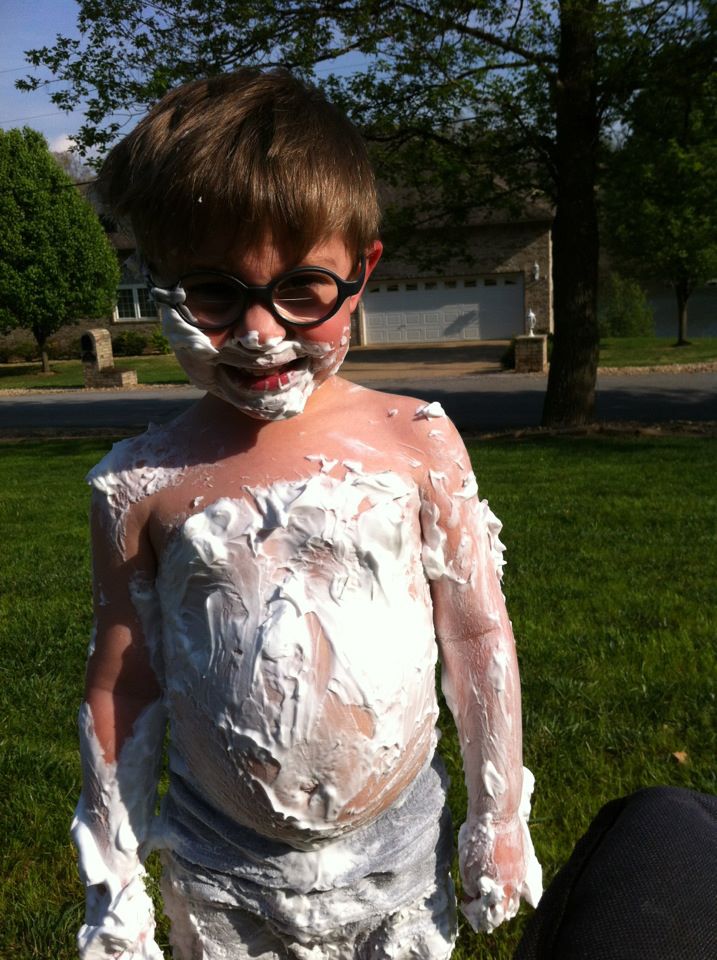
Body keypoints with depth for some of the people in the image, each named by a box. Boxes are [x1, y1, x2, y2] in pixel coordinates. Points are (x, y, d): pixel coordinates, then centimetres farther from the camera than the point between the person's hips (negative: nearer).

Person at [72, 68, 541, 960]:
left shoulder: (415, 443, -12)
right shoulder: (140, 486, -11)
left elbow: (478, 636, -5)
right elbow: (121, 687, -3)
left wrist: (501, 820, 3)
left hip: (400, 859, 0)